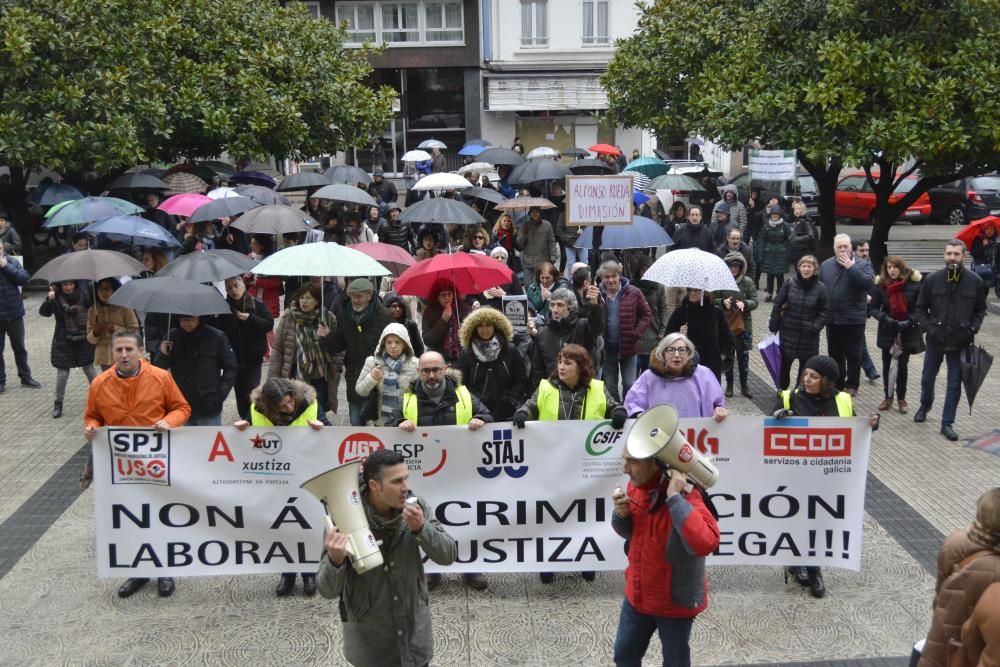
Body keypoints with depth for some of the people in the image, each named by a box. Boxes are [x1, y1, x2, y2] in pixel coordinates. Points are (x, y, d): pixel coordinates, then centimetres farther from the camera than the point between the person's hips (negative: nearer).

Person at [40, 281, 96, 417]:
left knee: (89, 370, 9)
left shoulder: (84, 294, -5)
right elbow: (44, 312, -20)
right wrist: (49, 300, -38)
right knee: (62, 373, 2)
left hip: (84, 340, 1)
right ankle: (58, 403, 17)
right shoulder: (56, 298, -8)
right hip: (63, 342, -1)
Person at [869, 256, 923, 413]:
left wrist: (909, 321, -18)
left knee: (902, 365, 3)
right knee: (886, 364, 9)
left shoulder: (914, 284, -10)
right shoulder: (880, 285, -6)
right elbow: (873, 308, -2)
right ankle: (888, 397, 22)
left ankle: (901, 399, 18)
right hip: (887, 331, 2)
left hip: (907, 332, -2)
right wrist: (885, 318, -19)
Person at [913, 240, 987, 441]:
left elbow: (980, 309, 7)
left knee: (954, 384, 4)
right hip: (935, 340, 1)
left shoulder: (974, 281, -6)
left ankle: (947, 423, 15)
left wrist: (973, 329, -7)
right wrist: (929, 328, -11)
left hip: (960, 342, -1)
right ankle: (925, 405, 45)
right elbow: (920, 308, 2)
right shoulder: (932, 280, -6)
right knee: (927, 377, 18)